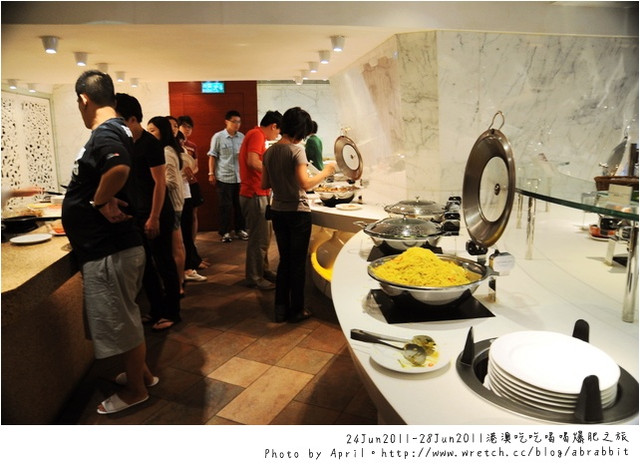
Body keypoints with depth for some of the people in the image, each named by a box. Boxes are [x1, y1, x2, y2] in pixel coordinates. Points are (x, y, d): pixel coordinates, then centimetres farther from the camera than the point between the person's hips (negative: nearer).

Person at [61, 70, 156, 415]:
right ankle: (141, 372, 39)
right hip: (115, 244, 10)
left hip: (108, 252, -10)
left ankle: (135, 389, 24)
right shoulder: (117, 130, 11)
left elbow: (118, 168, -41)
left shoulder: (105, 134, -19)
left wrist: (99, 201, -26)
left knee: (120, 321, 6)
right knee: (124, 318, 22)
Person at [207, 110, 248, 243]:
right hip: (224, 177, -3)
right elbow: (212, 156, -1)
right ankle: (225, 232, 14)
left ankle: (240, 229, 23)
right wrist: (211, 174, -4)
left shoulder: (242, 137, 6)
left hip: (240, 177, 3)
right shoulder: (218, 137, -3)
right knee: (226, 206, 3)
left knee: (240, 205, 9)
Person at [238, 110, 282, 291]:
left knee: (264, 235, 17)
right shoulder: (257, 135, -13)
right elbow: (252, 161, -26)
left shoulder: (256, 135, 19)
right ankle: (254, 277, 6)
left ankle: (263, 270, 29)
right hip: (254, 195, -11)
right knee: (259, 238, -3)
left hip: (259, 194, 11)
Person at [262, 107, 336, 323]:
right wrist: (325, 172, -10)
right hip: (297, 213, -6)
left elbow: (265, 184, 10)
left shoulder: (270, 151, 6)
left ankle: (281, 309, 23)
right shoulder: (296, 150, -15)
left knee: (284, 260, 17)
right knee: (298, 263, 6)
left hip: (278, 212, 7)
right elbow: (305, 184, -23)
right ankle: (296, 310, 17)